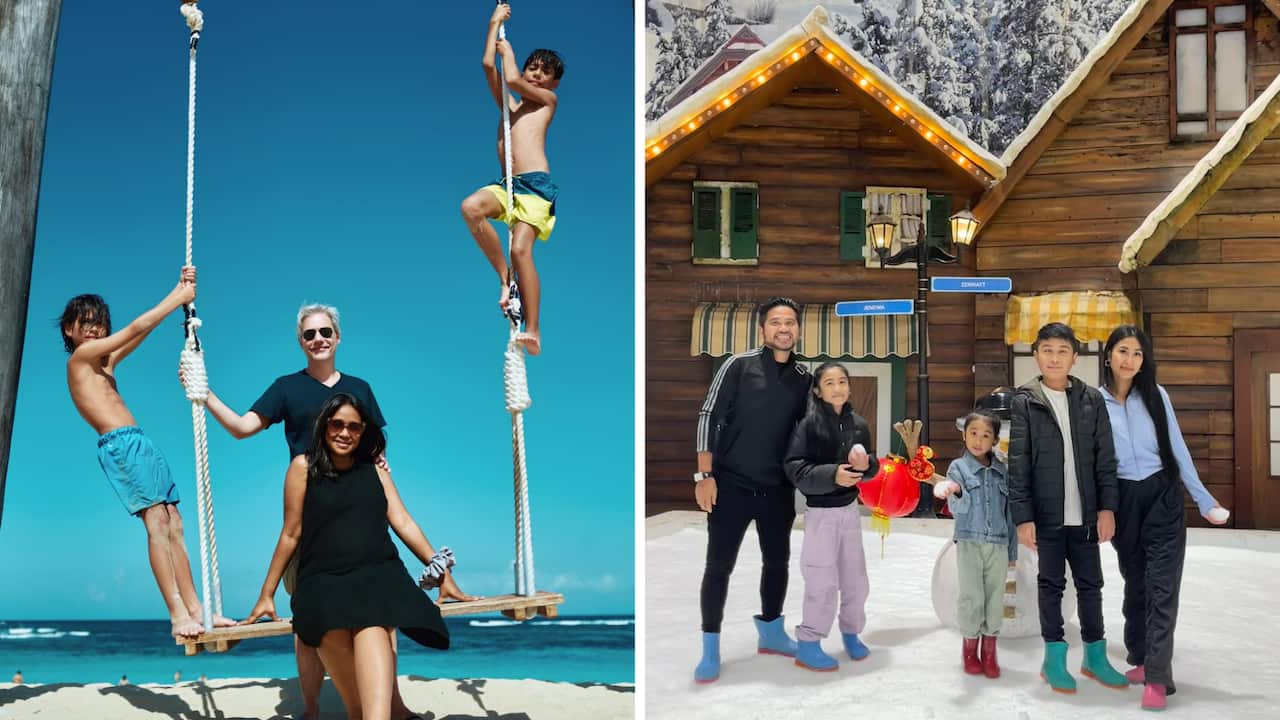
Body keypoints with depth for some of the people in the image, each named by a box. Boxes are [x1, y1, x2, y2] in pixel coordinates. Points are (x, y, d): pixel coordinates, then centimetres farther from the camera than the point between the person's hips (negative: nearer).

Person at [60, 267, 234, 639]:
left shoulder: (104, 361, 23)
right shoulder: (80, 357, 0)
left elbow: (143, 331, 22)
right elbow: (136, 328, -3)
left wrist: (181, 290, 17)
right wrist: (179, 297, 2)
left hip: (140, 444, 9)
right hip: (121, 444, -9)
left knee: (173, 525, 2)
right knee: (157, 522, -17)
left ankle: (194, 609, -1)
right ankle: (178, 613, -21)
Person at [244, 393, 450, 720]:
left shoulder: (374, 469, 20)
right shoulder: (304, 467, 10)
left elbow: (403, 523, 17)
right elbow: (291, 534, 14)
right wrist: (266, 595, 16)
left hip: (378, 573, 0)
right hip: (323, 580, 0)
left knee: (371, 627, -37)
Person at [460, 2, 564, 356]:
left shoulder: (548, 100, 14)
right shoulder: (508, 102, 26)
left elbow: (512, 78, 2)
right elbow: (488, 65, 16)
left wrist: (508, 49, 20)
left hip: (536, 184, -5)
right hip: (507, 183, 5)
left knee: (521, 249, -19)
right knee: (471, 207, -26)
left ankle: (532, 331, -19)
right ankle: (505, 277, -12)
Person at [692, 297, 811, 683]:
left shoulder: (804, 378, 5)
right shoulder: (738, 366, -7)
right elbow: (709, 417, -8)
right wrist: (705, 475, -13)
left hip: (778, 489, 4)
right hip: (731, 484, -4)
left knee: (778, 561, 15)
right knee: (719, 565, -1)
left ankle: (770, 632, 34)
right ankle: (710, 651, 9)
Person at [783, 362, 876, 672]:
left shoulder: (858, 424, 4)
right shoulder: (809, 423, -12)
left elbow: (870, 470, 13)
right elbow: (795, 469, -17)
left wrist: (866, 466, -10)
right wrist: (832, 474, -27)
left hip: (850, 510, 5)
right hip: (820, 513, -5)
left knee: (855, 577, 14)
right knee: (823, 581, -4)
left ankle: (851, 633, 33)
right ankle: (808, 644, 8)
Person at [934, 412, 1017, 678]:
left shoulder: (1002, 471, 7)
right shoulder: (958, 467, -1)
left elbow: (1009, 513, 12)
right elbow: (958, 509, -11)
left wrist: (1012, 550, 13)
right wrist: (955, 492, -34)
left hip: (998, 544, 2)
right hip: (969, 543, -2)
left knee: (995, 598, 4)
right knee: (971, 597, 1)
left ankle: (989, 651, 15)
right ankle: (970, 648, 16)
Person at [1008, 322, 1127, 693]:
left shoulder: (1092, 399, 4)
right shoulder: (1024, 402, -3)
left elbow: (1105, 458, 5)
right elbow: (1018, 464, -5)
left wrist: (1107, 507, -1)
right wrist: (1023, 517, -10)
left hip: (1085, 513, 3)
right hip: (1046, 514, -2)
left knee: (1090, 584, 11)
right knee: (1051, 584, 7)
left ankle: (1095, 656, 24)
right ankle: (1054, 659, 17)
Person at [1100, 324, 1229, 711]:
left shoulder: (1156, 396, 0)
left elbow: (1178, 450, 4)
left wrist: (1204, 501, 4)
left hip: (1163, 498, -1)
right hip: (1123, 502, 1)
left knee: (1161, 588, -7)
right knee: (1135, 585, 13)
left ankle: (1157, 677, -9)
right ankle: (1140, 659, 28)